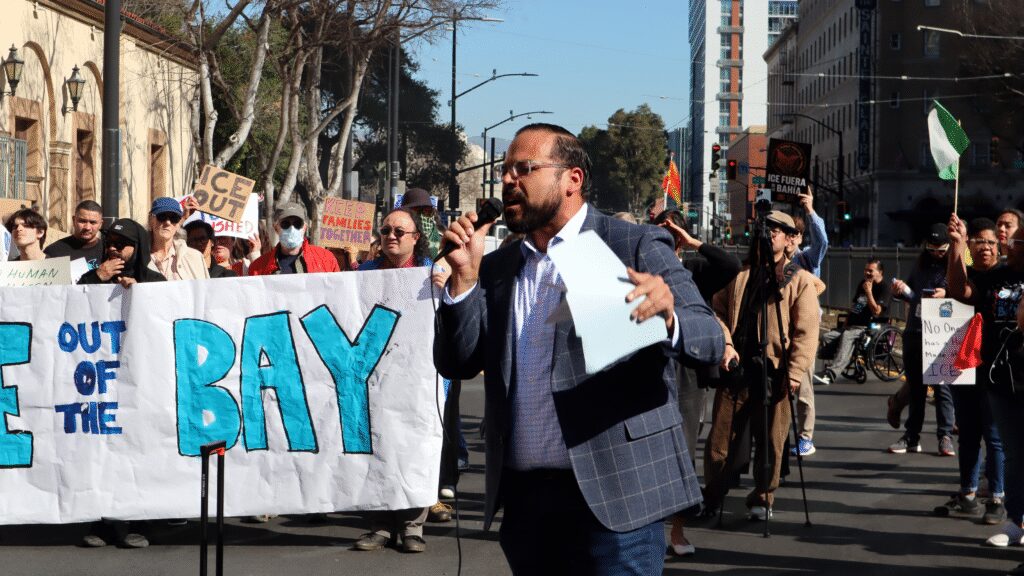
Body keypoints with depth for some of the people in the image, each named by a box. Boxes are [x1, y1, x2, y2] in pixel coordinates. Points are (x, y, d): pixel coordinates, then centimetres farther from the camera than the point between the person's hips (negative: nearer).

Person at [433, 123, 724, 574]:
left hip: (612, 497, -5)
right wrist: (464, 278, -4)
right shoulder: (496, 267, 14)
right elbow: (457, 364, 9)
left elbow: (711, 341, -9)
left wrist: (668, 317, -30)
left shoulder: (637, 247, -1)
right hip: (524, 498, 5)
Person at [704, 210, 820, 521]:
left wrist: (795, 372, -14)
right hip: (736, 368, 3)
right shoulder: (739, 273, 12)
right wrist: (725, 344, -5)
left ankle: (762, 499, 17)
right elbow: (718, 310, 12)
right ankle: (711, 498, 18)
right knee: (721, 439, 5)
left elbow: (806, 330, -5)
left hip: (774, 372, -3)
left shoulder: (799, 279, 2)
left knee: (771, 443, 2)